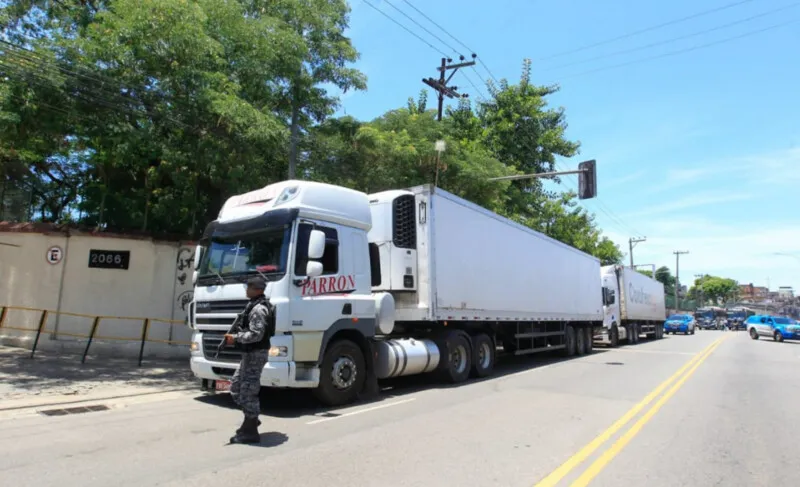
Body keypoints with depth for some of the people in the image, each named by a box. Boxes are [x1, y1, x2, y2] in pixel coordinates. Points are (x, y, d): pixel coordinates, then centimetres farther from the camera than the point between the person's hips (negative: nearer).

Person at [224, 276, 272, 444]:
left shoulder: (258, 309, -18)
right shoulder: (253, 305, 14)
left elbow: (256, 334, -25)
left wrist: (235, 338, -19)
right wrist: (236, 337, 12)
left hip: (255, 354, -11)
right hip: (250, 353, 11)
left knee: (248, 391, -4)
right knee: (236, 386, 18)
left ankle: (250, 432, 5)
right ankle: (251, 419, 28)